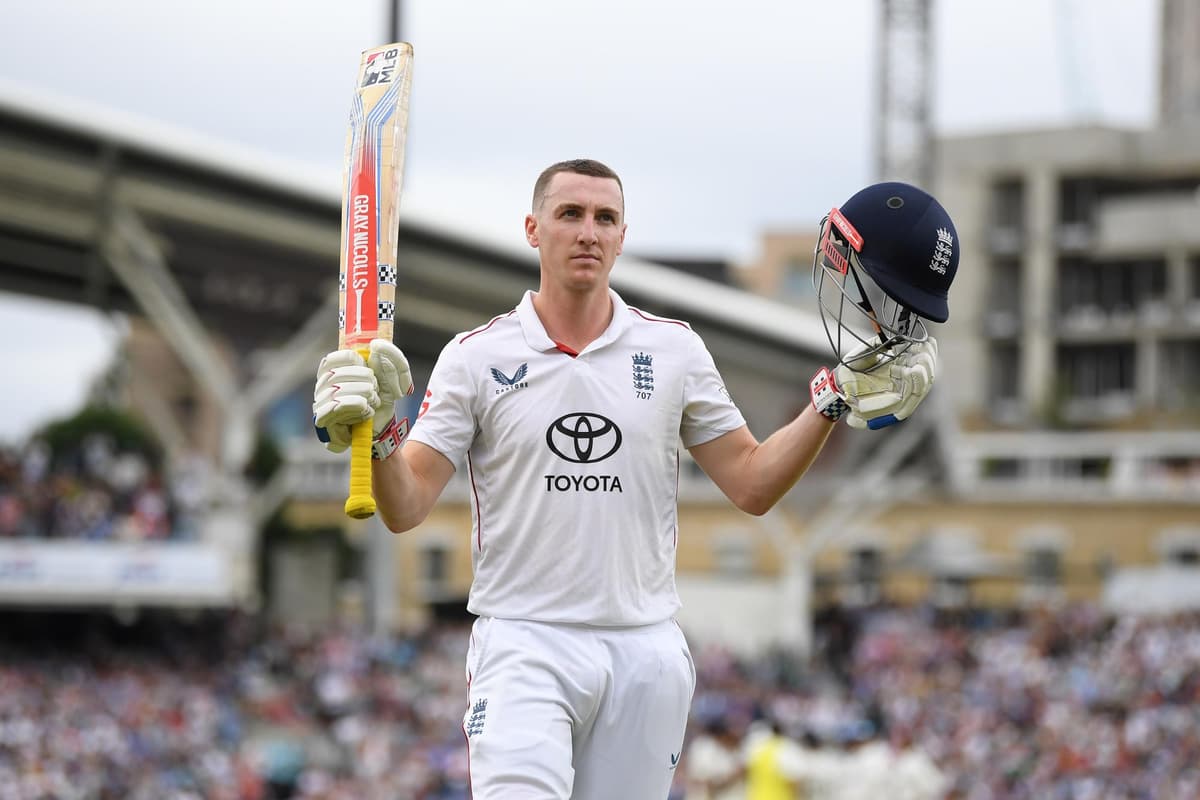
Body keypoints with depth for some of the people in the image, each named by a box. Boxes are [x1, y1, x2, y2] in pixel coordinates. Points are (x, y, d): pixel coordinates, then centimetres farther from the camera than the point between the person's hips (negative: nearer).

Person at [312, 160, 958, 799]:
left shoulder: (674, 349, 8)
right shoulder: (475, 357, 2)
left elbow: (751, 485, 9)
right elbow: (405, 508, -3)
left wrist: (834, 402, -1)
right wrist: (375, 433, -22)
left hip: (646, 653, 3)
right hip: (522, 646, -2)